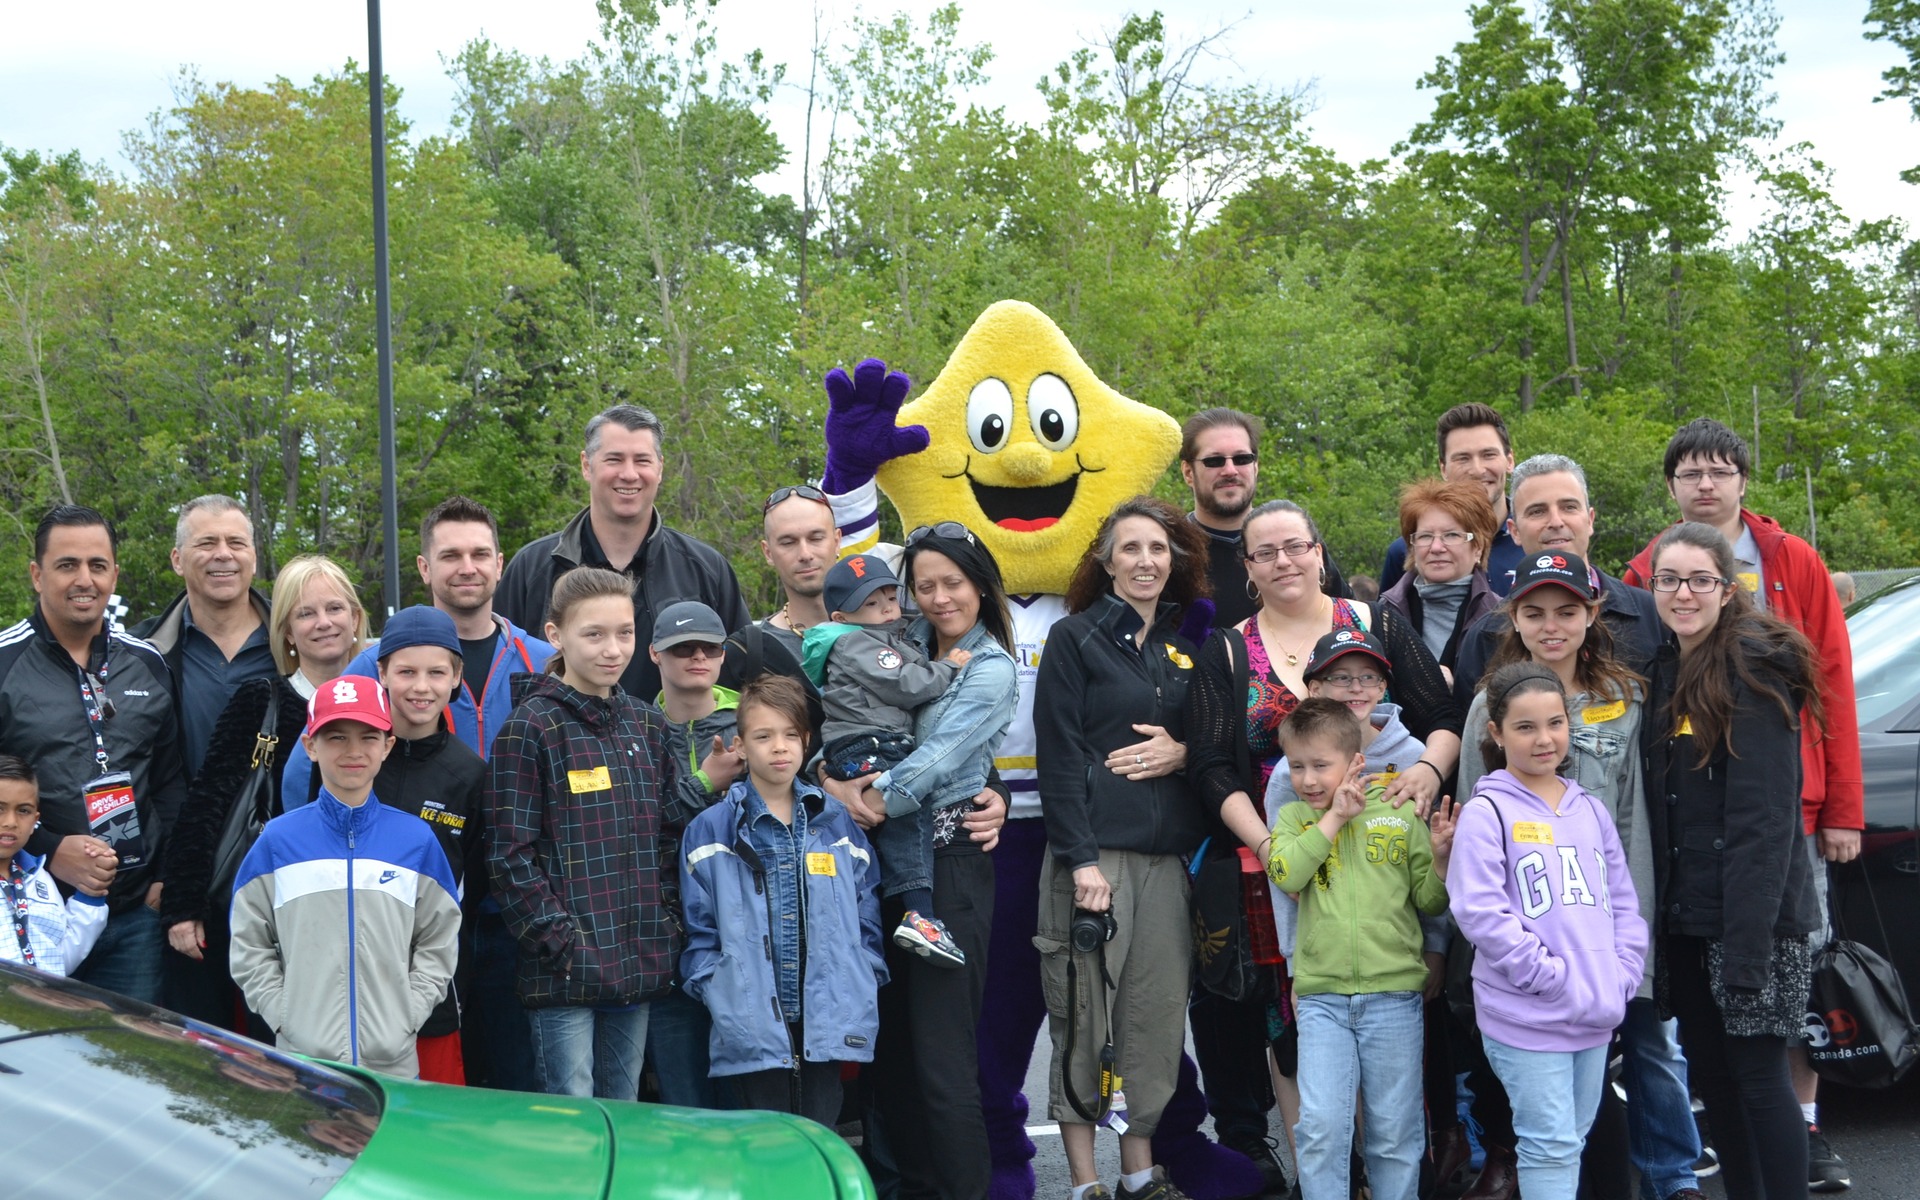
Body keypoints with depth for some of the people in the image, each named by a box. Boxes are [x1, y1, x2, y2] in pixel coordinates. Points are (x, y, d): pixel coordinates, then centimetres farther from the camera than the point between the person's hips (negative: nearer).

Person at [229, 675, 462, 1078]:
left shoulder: (417, 840, 5)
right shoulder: (278, 840, 3)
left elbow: (438, 946, 6)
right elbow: (249, 949, 4)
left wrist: (403, 1022, -4)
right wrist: (285, 1018, -7)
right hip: (301, 1060, -1)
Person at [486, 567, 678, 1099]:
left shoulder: (647, 725, 12)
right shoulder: (530, 727, -6)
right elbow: (510, 853, -9)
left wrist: (667, 930, 7)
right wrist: (560, 941, -15)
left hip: (640, 966, 6)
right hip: (564, 971, -6)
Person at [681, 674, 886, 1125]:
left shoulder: (838, 826, 11)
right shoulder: (710, 832, 3)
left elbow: (866, 921, 13)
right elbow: (699, 933, 3)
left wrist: (862, 992, 3)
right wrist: (720, 998, -8)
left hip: (828, 1025, 2)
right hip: (753, 1029, -2)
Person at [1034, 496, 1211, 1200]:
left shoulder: (1188, 646, 15)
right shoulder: (1075, 638, 0)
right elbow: (1058, 755, -7)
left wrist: (1182, 754, -4)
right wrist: (1081, 859, -15)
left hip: (1169, 857, 5)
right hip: (1093, 851, -4)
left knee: (1158, 1013, 4)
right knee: (1084, 1016, -3)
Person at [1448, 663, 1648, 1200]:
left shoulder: (1590, 809, 12)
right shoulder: (1487, 813, -8)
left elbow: (1624, 904, 15)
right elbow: (1480, 913, -16)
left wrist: (1622, 977, 0)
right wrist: (1555, 979, -18)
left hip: (1597, 1015, 6)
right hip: (1526, 1015, -6)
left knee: (1573, 1140, 15)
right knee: (1551, 1145, -4)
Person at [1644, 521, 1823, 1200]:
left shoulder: (1754, 669, -12)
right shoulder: (1667, 671, 11)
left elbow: (1764, 818, -18)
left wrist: (1747, 947, -23)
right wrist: (1659, 910, 4)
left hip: (1754, 913, -7)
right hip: (1685, 916, 7)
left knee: (1757, 1076, -3)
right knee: (1711, 1073, 13)